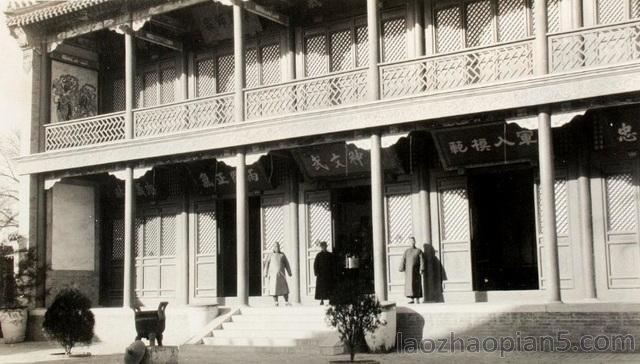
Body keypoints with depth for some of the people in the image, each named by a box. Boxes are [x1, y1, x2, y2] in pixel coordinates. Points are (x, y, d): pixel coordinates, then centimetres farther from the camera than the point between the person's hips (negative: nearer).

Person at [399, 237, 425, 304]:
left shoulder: (419, 251, 2)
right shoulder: (406, 251, 11)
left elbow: (422, 261, -6)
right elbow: (403, 261, 5)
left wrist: (422, 269, -16)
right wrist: (402, 269, -5)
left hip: (416, 270, -3)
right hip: (408, 270, 3)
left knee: (417, 284, -5)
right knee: (409, 284, 0)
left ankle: (417, 299, -1)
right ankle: (412, 299, 6)